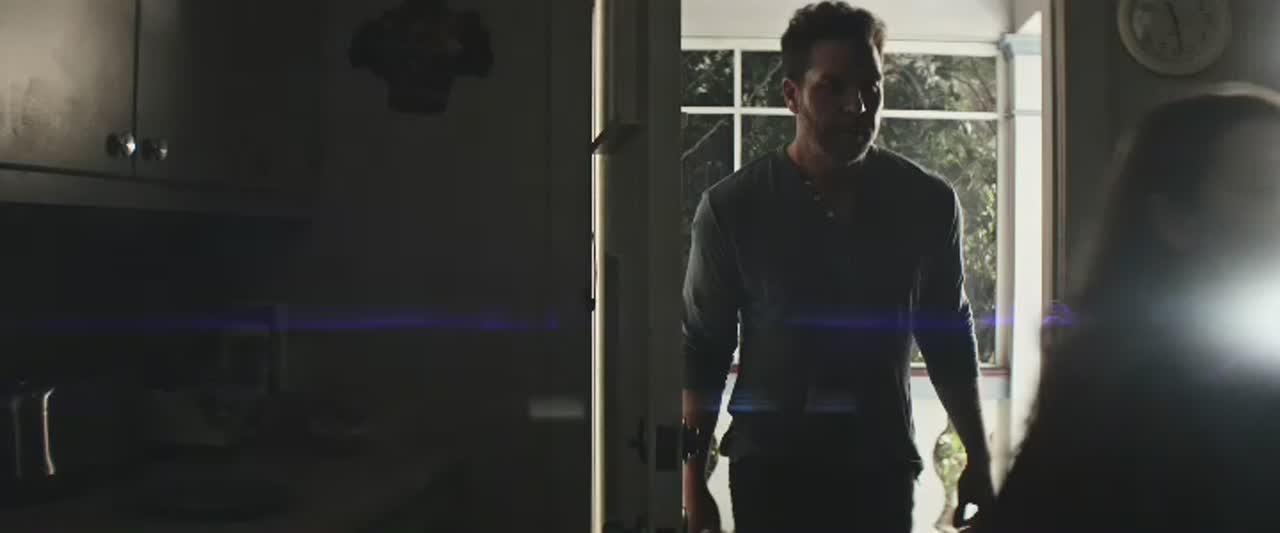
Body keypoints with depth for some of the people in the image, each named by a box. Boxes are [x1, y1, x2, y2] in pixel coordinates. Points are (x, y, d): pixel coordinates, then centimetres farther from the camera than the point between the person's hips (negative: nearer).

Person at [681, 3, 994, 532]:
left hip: (882, 463, 2)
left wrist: (979, 461, 12)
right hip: (770, 463, -1)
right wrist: (693, 479, -2)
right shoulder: (732, 206, -5)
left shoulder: (927, 202, 0)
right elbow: (702, 351, 0)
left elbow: (950, 341, 11)